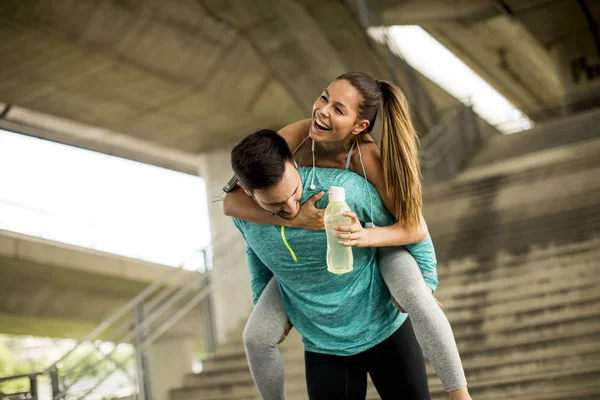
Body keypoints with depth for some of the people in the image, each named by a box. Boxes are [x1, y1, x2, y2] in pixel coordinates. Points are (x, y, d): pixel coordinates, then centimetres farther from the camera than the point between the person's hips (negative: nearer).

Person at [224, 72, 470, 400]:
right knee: (256, 337, -9)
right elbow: (232, 202, -34)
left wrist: (365, 236, -51)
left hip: (374, 237, -2)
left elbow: (417, 228, -33)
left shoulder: (368, 158, -36)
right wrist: (293, 219, -48)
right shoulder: (296, 137, -32)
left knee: (418, 300, -31)